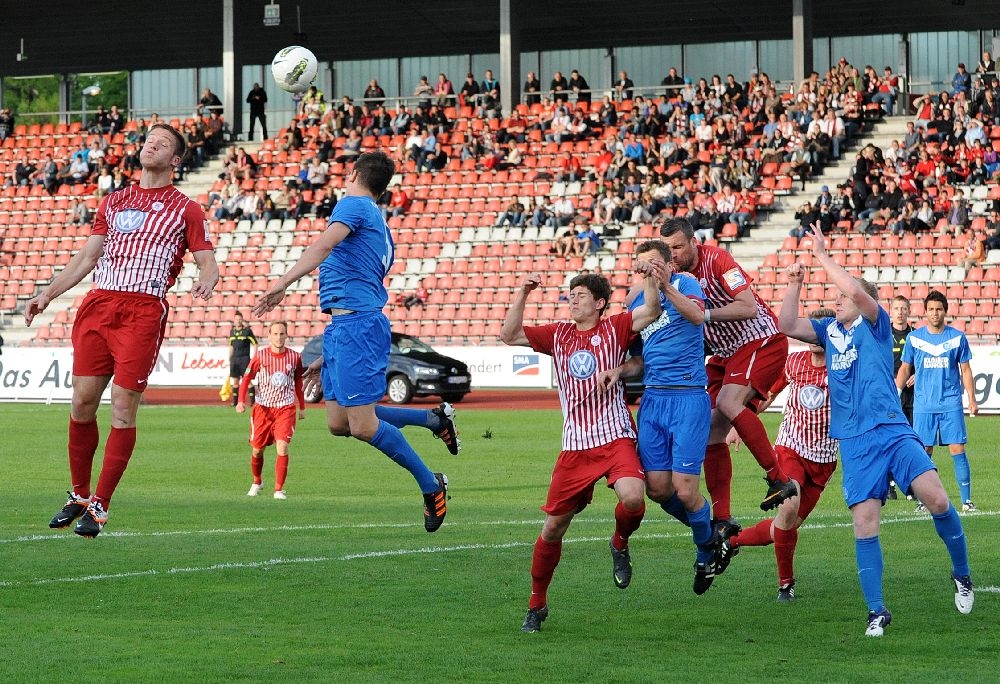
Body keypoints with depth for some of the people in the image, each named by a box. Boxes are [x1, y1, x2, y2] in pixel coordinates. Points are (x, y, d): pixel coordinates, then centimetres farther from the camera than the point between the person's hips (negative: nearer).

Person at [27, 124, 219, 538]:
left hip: (144, 311, -4)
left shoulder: (185, 209, 9)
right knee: (82, 403, 1)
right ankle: (78, 496, 17)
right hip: (98, 303, 4)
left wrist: (206, 281, -19)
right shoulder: (113, 202, 21)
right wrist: (48, 294, 14)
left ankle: (99, 506, -4)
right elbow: (86, 257, 23)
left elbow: (207, 262, 5)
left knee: (123, 408, -9)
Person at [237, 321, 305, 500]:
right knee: (257, 450, 7)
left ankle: (279, 489, -11)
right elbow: (247, 378, 1)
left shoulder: (294, 357, 1)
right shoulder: (260, 356, -4)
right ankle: (257, 482, 35)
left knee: (282, 446, -18)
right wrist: (241, 401, -12)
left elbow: (298, 383, 14)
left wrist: (302, 407, 19)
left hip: (285, 408, -1)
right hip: (262, 408, 1)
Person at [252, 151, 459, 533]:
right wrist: (329, 357, 31)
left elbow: (325, 244, -23)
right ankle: (434, 418, 16)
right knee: (339, 423, 8)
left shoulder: (354, 205, -3)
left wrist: (283, 284, -34)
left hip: (355, 324, -9)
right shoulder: (378, 225, 26)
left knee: (362, 425, -9)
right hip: (341, 329, 9)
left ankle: (431, 486, 1)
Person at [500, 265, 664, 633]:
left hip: (615, 438, -3)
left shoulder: (614, 329, 3)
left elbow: (651, 311, -10)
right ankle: (536, 604, 19)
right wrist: (522, 294, -1)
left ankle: (620, 544, 4)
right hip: (575, 447, 3)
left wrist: (650, 279, -25)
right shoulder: (558, 335, 12)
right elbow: (510, 335, 7)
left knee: (632, 498, -30)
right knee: (553, 527, 3)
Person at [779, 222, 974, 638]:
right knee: (864, 522, -7)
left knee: (936, 498, -20)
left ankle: (962, 575, 2)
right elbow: (787, 327, 9)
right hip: (854, 442, 4)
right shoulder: (829, 331, 18)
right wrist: (794, 284, -1)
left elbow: (856, 291, -14)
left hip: (892, 429, -4)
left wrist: (822, 257, -7)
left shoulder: (875, 325, 4)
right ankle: (877, 612, -3)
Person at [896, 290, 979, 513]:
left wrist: (972, 400, 3)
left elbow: (965, 370, 8)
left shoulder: (957, 337, 3)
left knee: (957, 450, -6)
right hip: (923, 406, 1)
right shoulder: (914, 338, 5)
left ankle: (966, 499, -2)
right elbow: (905, 368, 13)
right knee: (924, 452, 0)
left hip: (951, 405, -1)